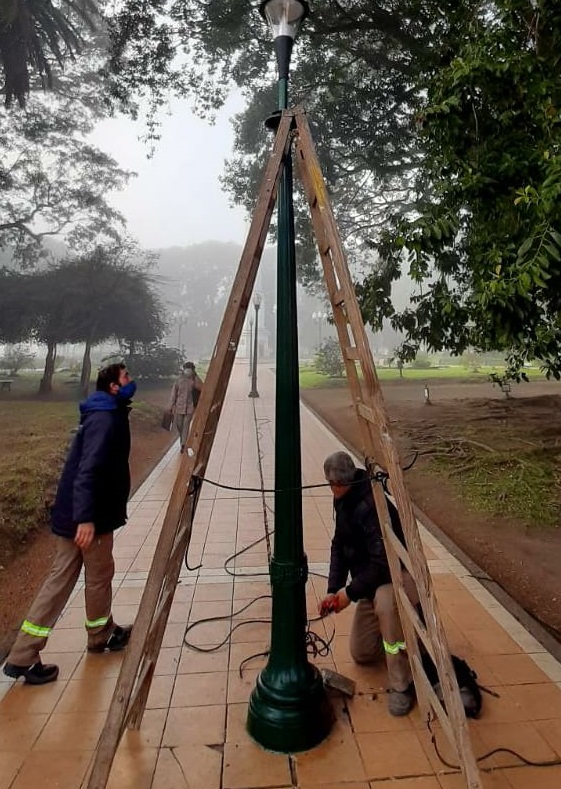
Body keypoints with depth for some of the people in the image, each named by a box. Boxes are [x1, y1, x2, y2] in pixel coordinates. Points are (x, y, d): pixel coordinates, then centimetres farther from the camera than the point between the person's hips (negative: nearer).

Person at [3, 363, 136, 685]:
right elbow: (87, 470, -29)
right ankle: (101, 635, 34)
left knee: (61, 579, 14)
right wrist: (86, 517, -34)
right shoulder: (104, 419, -19)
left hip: (73, 513, 9)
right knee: (100, 576, 12)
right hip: (88, 516, -9)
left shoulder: (107, 415, 12)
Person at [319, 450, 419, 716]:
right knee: (361, 653, 14)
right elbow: (339, 546, 1)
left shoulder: (371, 506, -31)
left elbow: (382, 563, -33)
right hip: (371, 581, 8)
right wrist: (333, 591, -8)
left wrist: (350, 593, -23)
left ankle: (401, 685, -22)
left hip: (396, 575, -8)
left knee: (384, 603, -43)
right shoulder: (343, 501, -4)